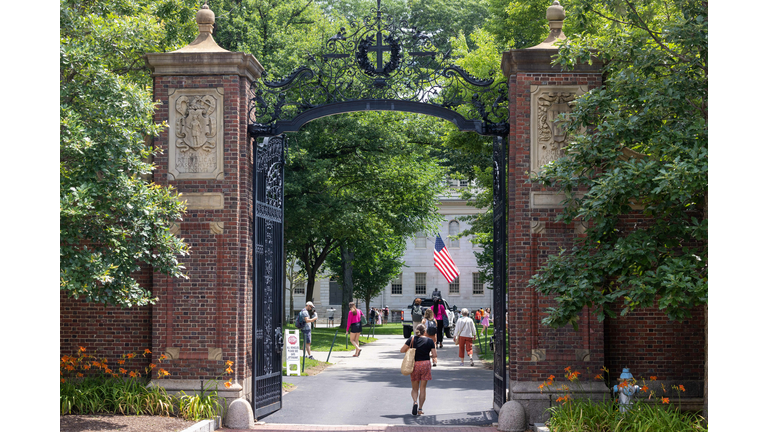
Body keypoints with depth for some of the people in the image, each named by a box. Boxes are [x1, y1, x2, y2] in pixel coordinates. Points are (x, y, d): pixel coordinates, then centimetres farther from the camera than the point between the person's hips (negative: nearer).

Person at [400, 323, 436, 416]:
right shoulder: (430, 341, -4)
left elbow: (402, 350, -3)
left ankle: (415, 402, -16)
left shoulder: (412, 339, -3)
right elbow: (435, 355, -6)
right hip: (425, 364, 0)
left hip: (414, 364, 0)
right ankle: (420, 409, 10)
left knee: (414, 388, 12)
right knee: (423, 388, 10)